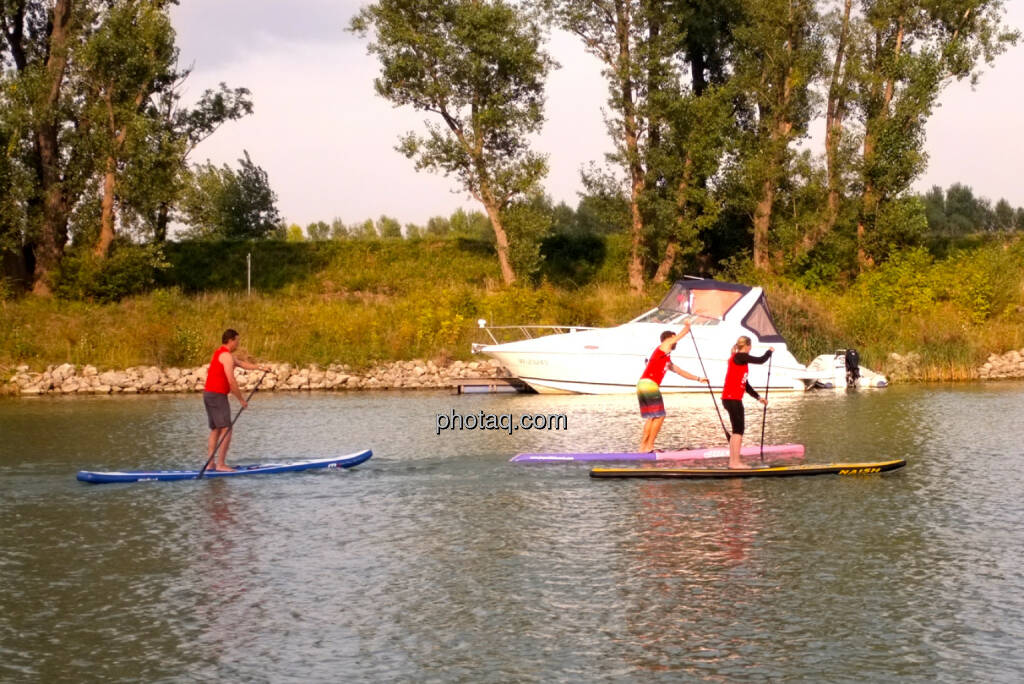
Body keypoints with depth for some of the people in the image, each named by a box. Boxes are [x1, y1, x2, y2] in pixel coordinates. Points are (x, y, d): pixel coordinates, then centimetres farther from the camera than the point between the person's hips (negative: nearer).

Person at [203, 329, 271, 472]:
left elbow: (241, 363, 26)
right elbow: (231, 381, -19)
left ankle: (210, 463, 11)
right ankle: (220, 464, -14)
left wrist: (260, 367, 22)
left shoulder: (220, 353, 19)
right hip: (217, 395, -10)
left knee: (215, 429, 13)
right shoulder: (226, 356, -14)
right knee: (226, 429, -10)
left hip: (208, 394, 10)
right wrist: (241, 400, -11)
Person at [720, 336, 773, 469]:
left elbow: (746, 385, 25)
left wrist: (758, 397, 24)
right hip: (732, 399, -10)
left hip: (733, 399, 10)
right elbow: (760, 360, -10)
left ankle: (732, 461, 15)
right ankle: (735, 462, -10)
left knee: (737, 430, 13)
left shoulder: (738, 359, 21)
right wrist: (770, 351, 9)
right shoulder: (740, 357, -10)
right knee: (738, 430, -9)